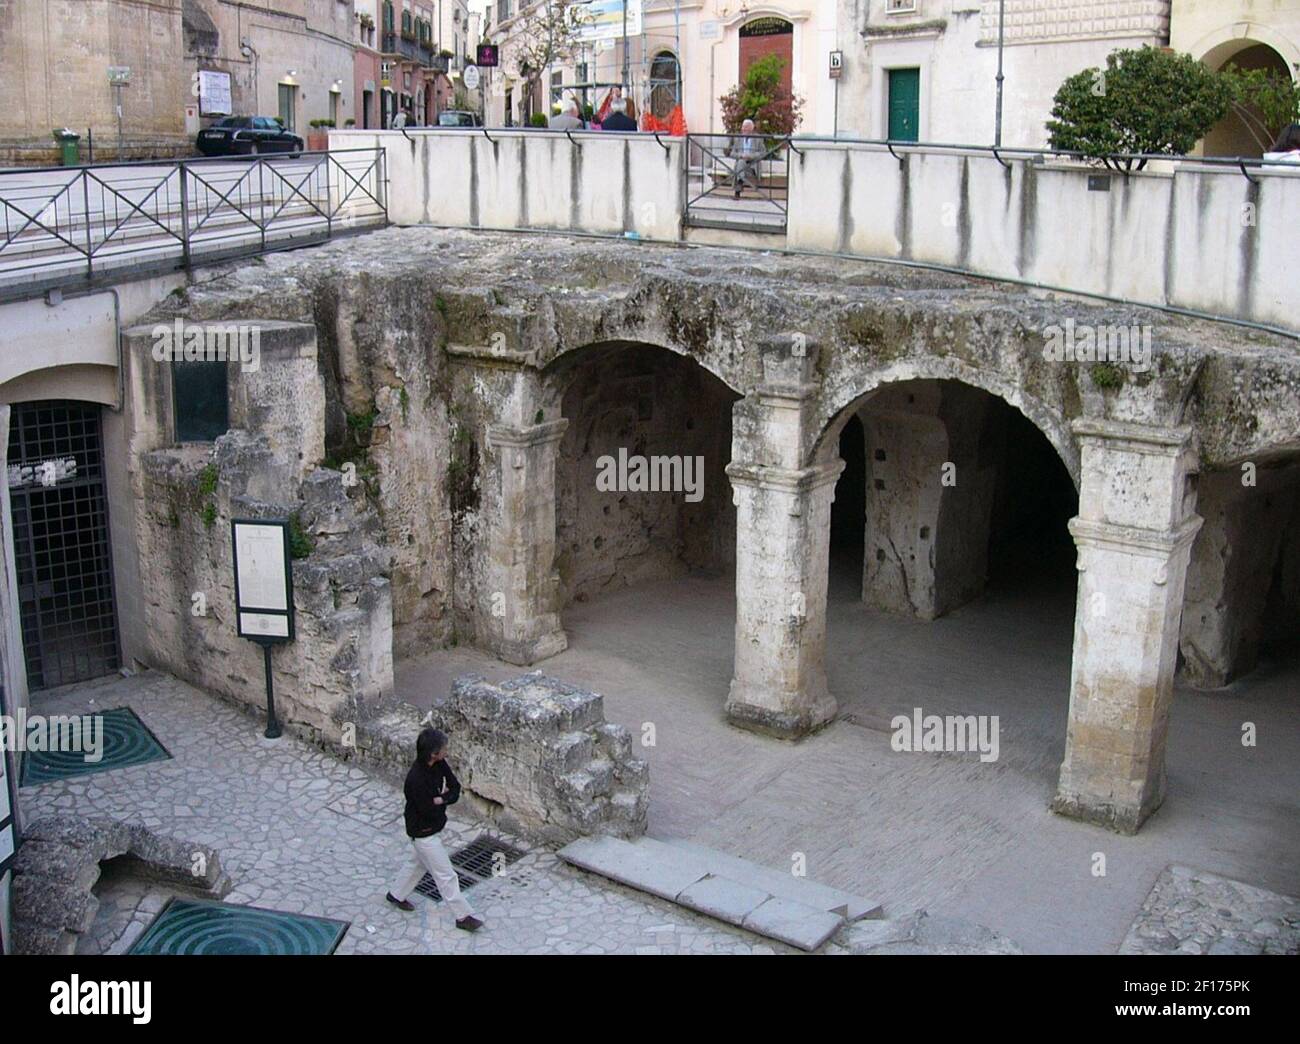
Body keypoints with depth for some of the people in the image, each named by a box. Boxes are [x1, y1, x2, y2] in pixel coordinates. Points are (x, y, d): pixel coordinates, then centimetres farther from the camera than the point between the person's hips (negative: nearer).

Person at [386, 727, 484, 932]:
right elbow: (429, 811, -28)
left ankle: (396, 895, 49)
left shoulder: (439, 765, -10)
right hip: (423, 833, -9)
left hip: (432, 828, 9)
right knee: (446, 875, 1)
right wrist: (444, 797, -13)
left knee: (420, 864, 29)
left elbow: (456, 789, -6)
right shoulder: (416, 779, -34)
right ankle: (463, 916, 12)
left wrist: (440, 799, -24)